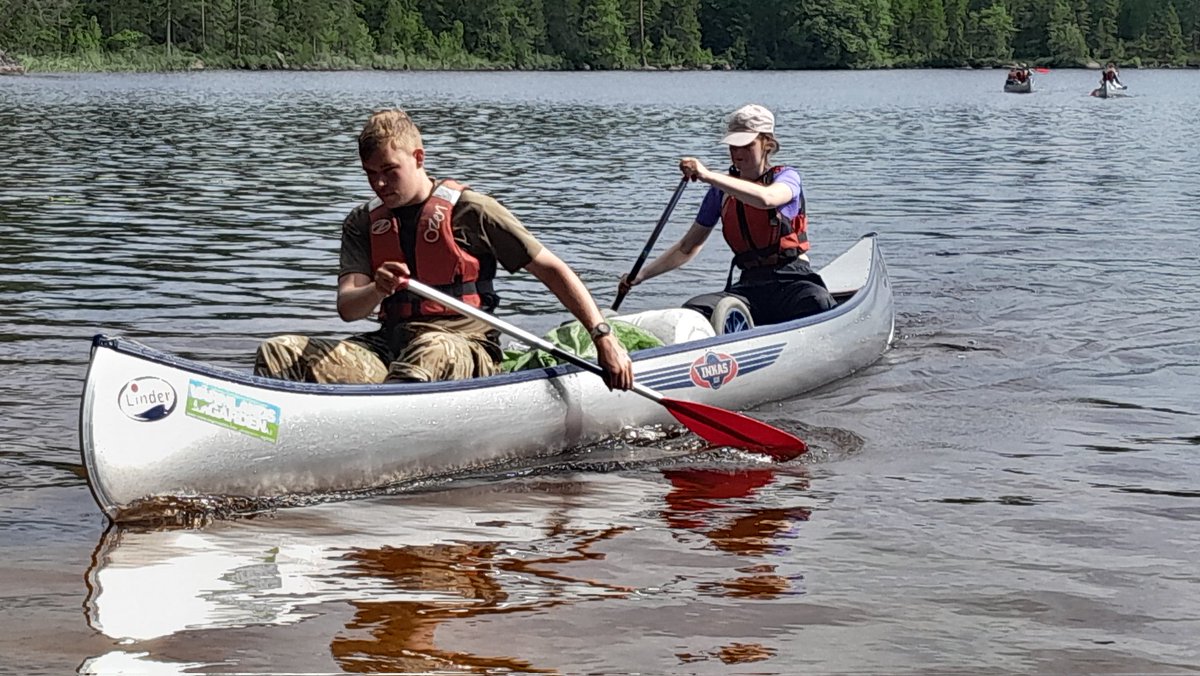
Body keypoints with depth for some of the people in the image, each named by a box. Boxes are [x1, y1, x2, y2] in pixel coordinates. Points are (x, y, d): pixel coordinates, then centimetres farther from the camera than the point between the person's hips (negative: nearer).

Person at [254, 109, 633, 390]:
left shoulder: (468, 210, 0)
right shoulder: (363, 223, 12)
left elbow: (551, 269, 1)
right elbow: (347, 307, -1)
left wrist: (603, 337, -8)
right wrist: (377, 291, -27)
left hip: (466, 354, -4)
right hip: (391, 348, 4)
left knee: (433, 350, -42)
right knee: (279, 354, -18)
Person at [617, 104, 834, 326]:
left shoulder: (787, 177, 1)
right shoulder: (721, 191, 13)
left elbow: (766, 198, -26)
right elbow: (688, 247, 19)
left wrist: (708, 176, -32)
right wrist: (642, 275, 9)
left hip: (792, 280, -3)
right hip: (750, 285, 3)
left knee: (817, 302, -39)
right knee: (692, 311, -25)